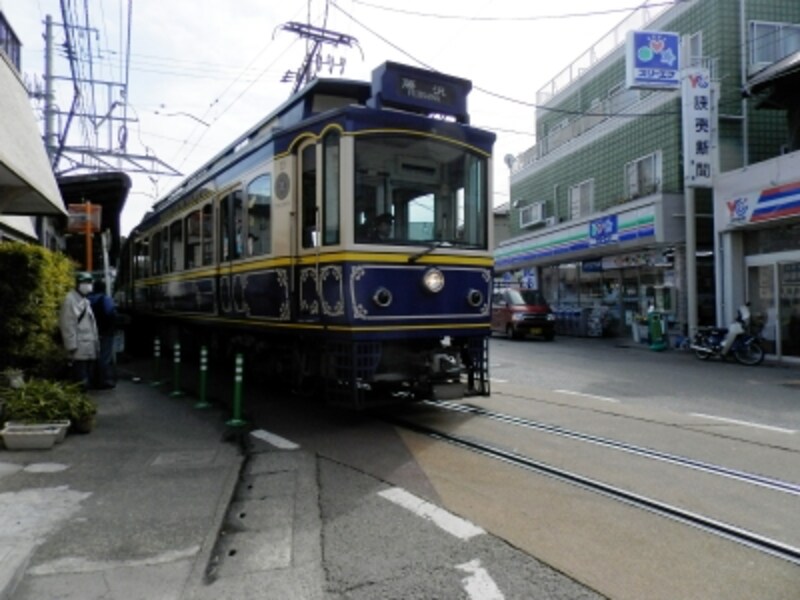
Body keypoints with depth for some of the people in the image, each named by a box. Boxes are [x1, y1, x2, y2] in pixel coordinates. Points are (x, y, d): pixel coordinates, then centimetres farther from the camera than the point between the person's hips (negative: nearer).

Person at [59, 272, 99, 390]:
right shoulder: (70, 300, -11)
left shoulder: (85, 300, 18)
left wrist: (96, 340, 16)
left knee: (88, 375, 14)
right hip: (79, 348, -9)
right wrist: (72, 345, -18)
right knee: (81, 379, -6)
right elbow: (68, 325, -16)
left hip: (89, 346, 9)